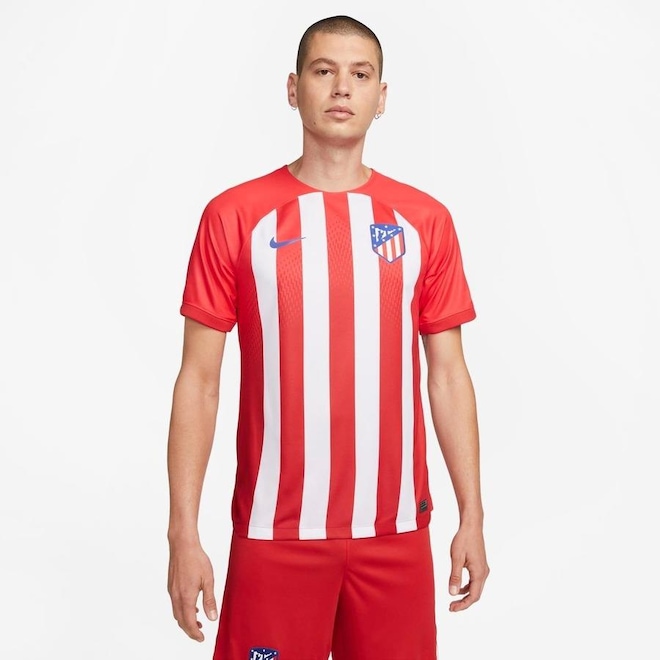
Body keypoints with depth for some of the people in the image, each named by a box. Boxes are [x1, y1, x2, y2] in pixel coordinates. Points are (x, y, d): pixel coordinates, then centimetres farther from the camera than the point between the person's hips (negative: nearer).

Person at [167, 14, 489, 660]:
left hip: (395, 529, 2)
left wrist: (472, 517, 4)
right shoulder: (234, 216, -2)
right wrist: (183, 533, -5)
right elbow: (198, 380, -2)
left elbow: (448, 374, 7)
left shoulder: (425, 220, 3)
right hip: (275, 529, -1)